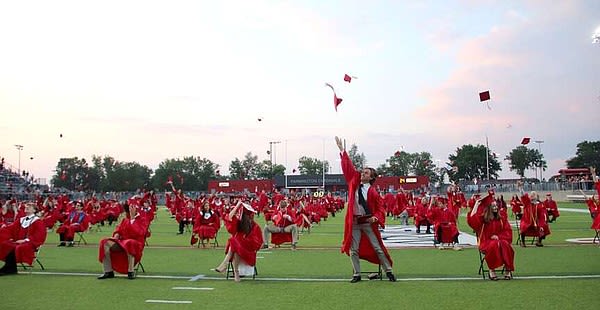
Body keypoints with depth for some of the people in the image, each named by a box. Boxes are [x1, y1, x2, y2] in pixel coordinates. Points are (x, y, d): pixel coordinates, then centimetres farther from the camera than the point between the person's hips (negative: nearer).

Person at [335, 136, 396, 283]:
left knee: (377, 247, 4)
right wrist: (342, 150, 6)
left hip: (368, 222, -3)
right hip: (354, 222, 3)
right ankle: (357, 274, 15)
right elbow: (348, 166, 5)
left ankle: (388, 271, 17)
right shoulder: (354, 182, 3)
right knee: (353, 250, 4)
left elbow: (380, 208, 0)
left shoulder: (373, 192, -5)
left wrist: (376, 217, -20)